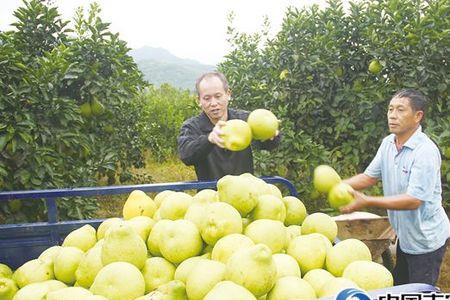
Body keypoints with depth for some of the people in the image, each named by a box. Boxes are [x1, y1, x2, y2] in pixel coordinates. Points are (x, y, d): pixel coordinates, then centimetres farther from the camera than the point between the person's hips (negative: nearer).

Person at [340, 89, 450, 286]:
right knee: (398, 290, 21)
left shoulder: (425, 151, -26)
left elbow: (413, 200, -29)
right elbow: (369, 176, 3)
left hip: (425, 240, -8)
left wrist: (366, 201, -33)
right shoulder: (387, 143, -1)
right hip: (404, 235, 8)